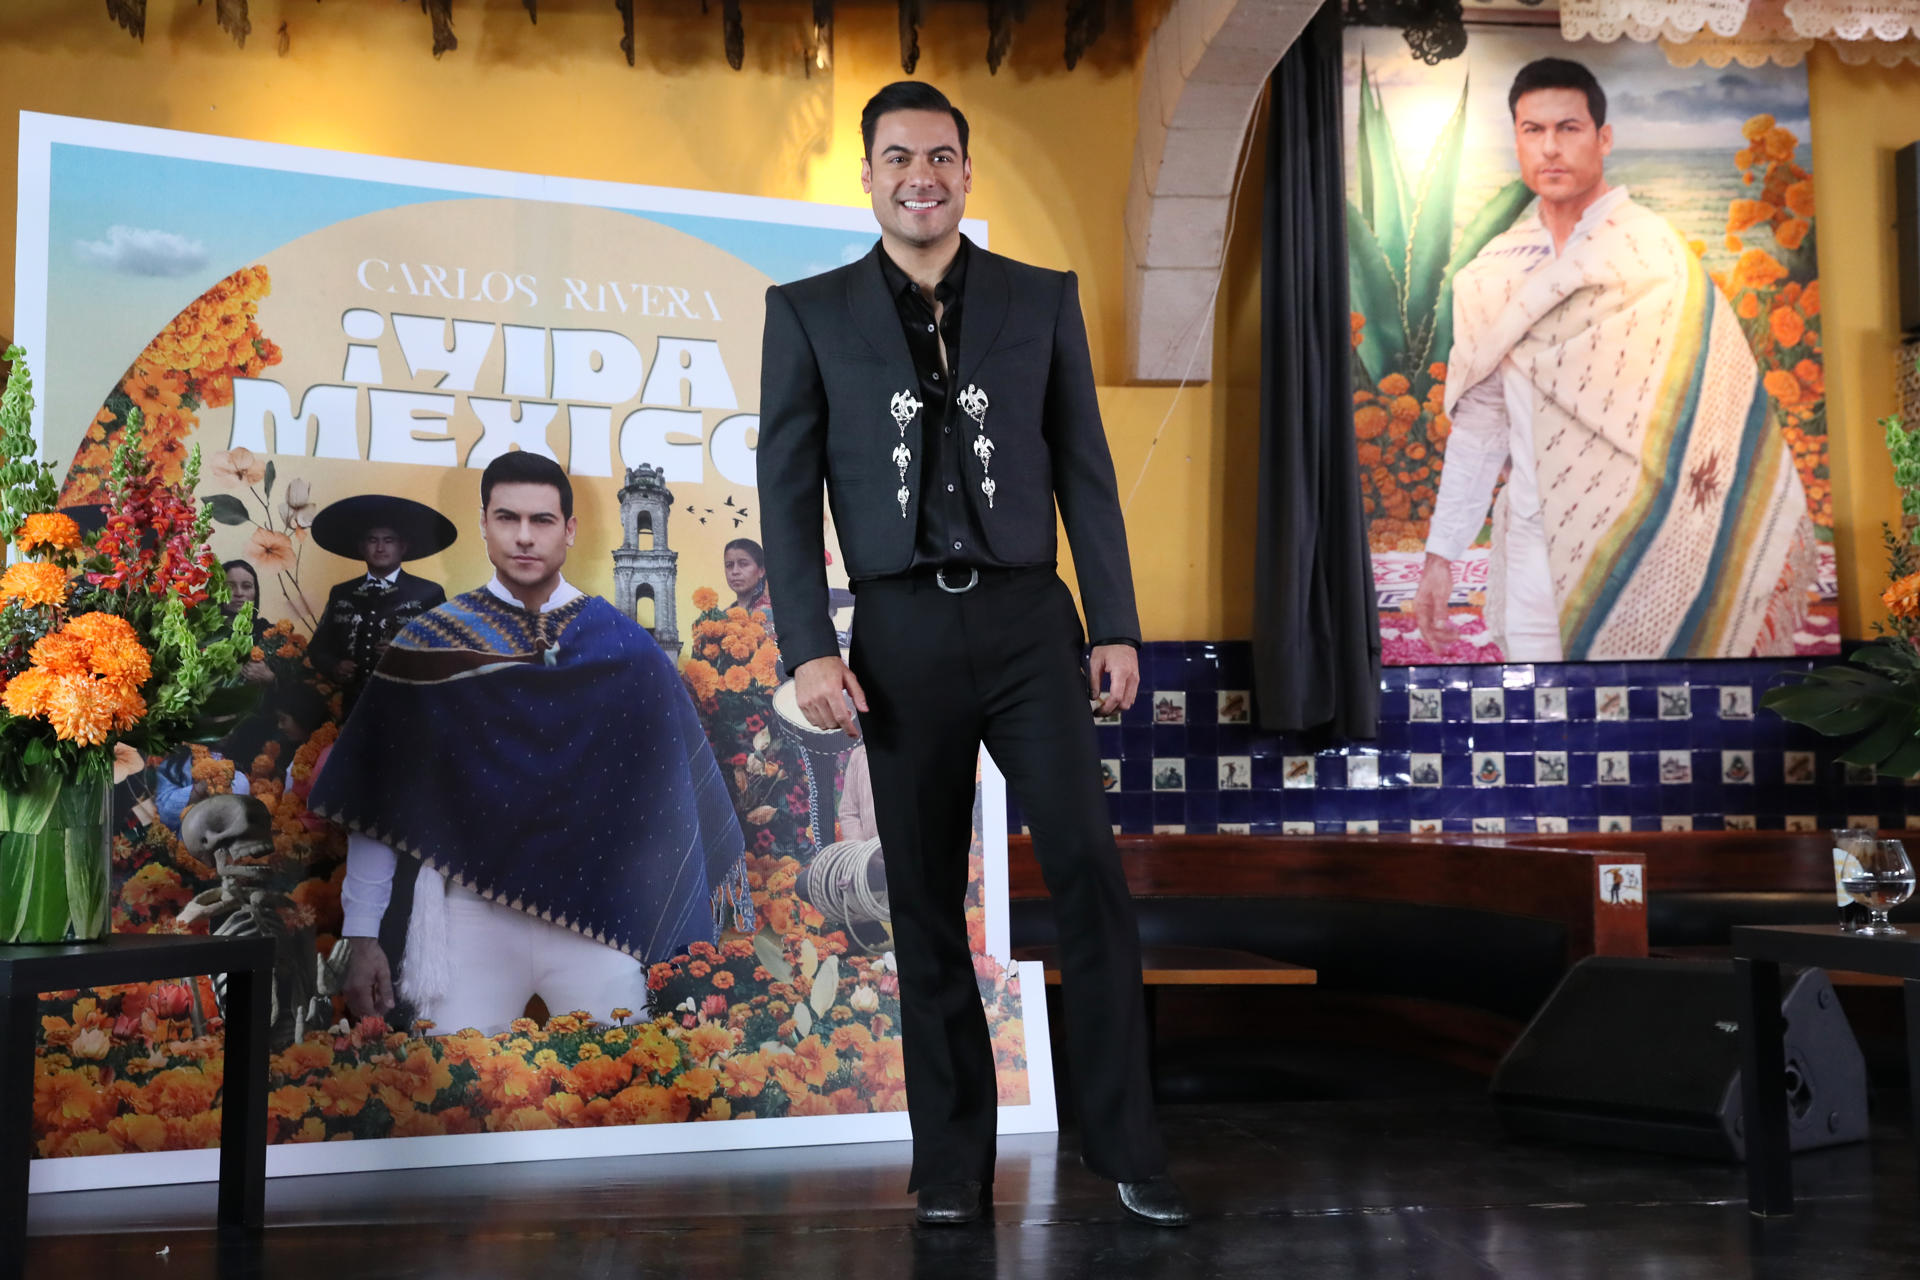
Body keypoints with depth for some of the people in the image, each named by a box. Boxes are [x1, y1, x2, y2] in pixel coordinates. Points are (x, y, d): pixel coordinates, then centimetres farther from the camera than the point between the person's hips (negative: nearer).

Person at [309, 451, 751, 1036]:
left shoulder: (624, 645, 4)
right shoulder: (429, 643, 4)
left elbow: (678, 792, 5)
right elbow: (376, 799, 6)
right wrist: (362, 934, 3)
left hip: (598, 912, 0)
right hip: (466, 914, 0)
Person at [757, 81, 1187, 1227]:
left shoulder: (1043, 299, 8)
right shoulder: (809, 313, 6)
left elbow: (1085, 473, 7)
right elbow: (788, 491, 3)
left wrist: (1117, 628, 1)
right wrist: (809, 650, -6)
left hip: (1029, 624, 0)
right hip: (903, 636, 0)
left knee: (1091, 872, -7)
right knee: (928, 906, 6)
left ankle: (1128, 1147, 5)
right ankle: (953, 1162, 18)